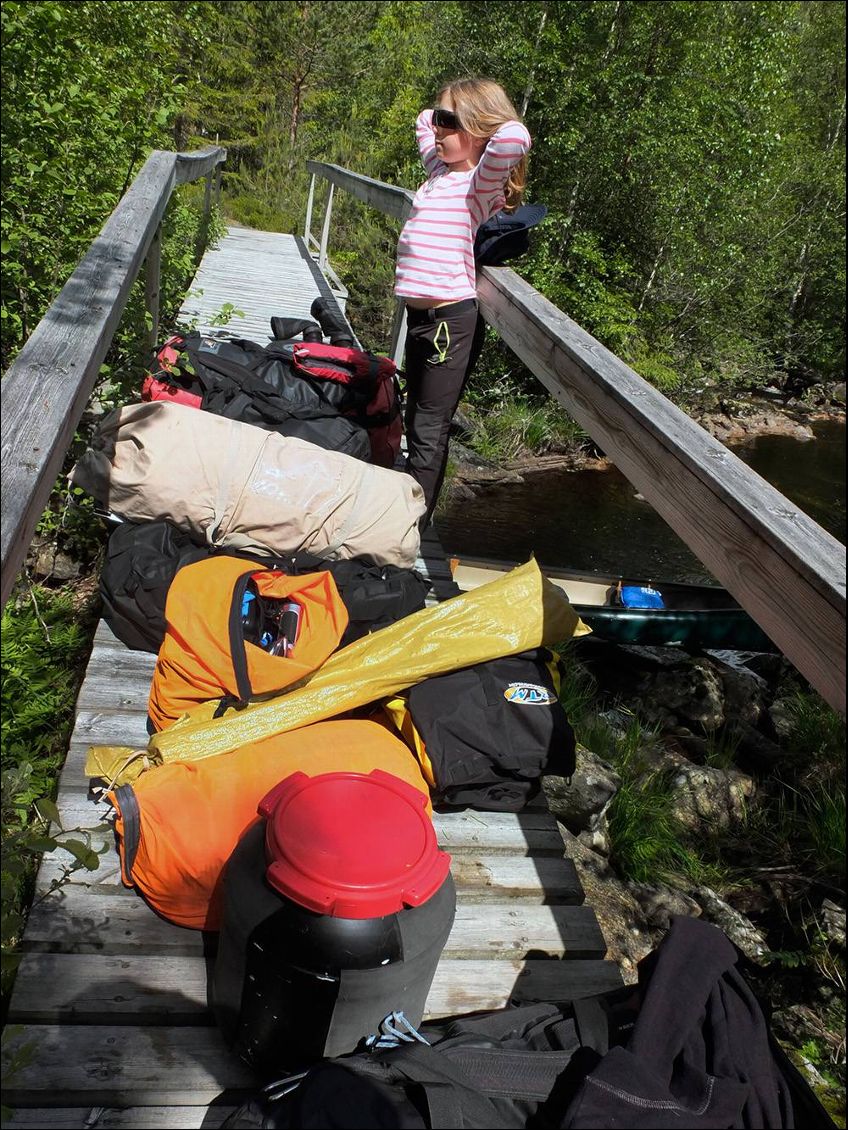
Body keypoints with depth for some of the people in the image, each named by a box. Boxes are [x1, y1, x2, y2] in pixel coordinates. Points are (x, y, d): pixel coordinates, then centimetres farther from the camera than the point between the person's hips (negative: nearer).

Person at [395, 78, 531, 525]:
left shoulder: (480, 182, -8)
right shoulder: (440, 170, 15)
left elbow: (515, 137, -29)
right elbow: (423, 120, 35)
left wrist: (476, 127, -10)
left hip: (449, 316, -9)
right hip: (419, 312, 9)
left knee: (429, 431, -4)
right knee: (416, 422, 15)